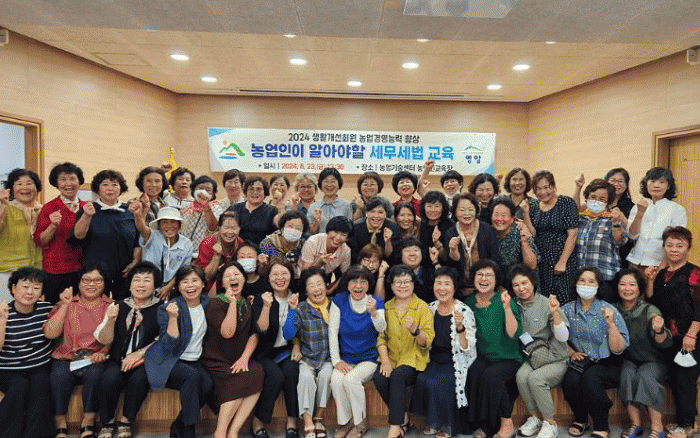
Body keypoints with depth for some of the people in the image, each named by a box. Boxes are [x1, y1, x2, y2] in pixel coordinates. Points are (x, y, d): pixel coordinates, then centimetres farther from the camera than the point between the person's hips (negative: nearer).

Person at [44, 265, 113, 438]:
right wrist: (65, 305, -8)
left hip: (95, 359, -1)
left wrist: (103, 352, -15)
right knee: (59, 375, -30)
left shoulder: (111, 306, 11)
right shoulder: (66, 304, 12)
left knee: (95, 373, -32)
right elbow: (50, 333, -3)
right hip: (65, 359, 1)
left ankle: (88, 423, -14)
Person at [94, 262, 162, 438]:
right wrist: (110, 320, -11)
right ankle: (107, 423, -2)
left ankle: (125, 422, -7)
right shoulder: (118, 306, 11)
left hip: (146, 360, -2)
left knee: (138, 379, -32)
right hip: (119, 360, 2)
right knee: (108, 380, -27)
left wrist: (139, 354, -15)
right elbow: (104, 340, 6)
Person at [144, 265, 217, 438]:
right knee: (192, 375, -34)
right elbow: (170, 346, -17)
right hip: (168, 362, -4)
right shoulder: (167, 308, -10)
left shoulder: (208, 304, 4)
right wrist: (173, 317, -28)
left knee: (208, 384, -26)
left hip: (195, 361, 5)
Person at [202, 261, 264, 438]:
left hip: (241, 359, 4)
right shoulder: (215, 304, -4)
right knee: (241, 379, -30)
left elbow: (254, 334, 6)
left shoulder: (248, 304, 12)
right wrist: (232, 302, -17)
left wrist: (245, 358, -9)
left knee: (257, 372, -25)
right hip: (217, 361, -4)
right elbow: (227, 332, -20)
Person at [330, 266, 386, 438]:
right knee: (336, 379, -26)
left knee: (351, 379, -27)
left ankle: (360, 423, -3)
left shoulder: (376, 303, -4)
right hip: (346, 358, 2)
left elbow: (381, 329, -23)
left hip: (369, 359, -2)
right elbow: (332, 332, -1)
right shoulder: (339, 301, -1)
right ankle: (345, 422, -2)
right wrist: (336, 360, -8)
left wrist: (373, 313, -44)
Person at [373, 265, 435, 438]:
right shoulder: (386, 307, 11)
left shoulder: (423, 307, 0)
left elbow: (427, 343, -6)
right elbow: (380, 337, 7)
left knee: (398, 375, -32)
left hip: (414, 359, -3)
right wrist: (385, 359, -10)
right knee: (379, 377, -26)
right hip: (391, 358, 3)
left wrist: (415, 330, -27)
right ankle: (403, 417, -4)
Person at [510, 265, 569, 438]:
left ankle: (550, 423, -9)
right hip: (530, 358, 3)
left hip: (555, 360, -3)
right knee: (521, 375, -27)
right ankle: (534, 417, -5)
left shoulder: (546, 304, -8)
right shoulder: (515, 305, 5)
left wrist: (555, 313, -27)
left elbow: (563, 337, -13)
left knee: (535, 378, -30)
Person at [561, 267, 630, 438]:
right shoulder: (568, 310, 6)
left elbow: (618, 349, -7)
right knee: (570, 379, -28)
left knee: (590, 377, -32)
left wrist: (611, 323, -19)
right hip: (579, 362, 2)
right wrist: (571, 352, -6)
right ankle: (580, 419, 2)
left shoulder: (609, 311, -3)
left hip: (605, 364, -2)